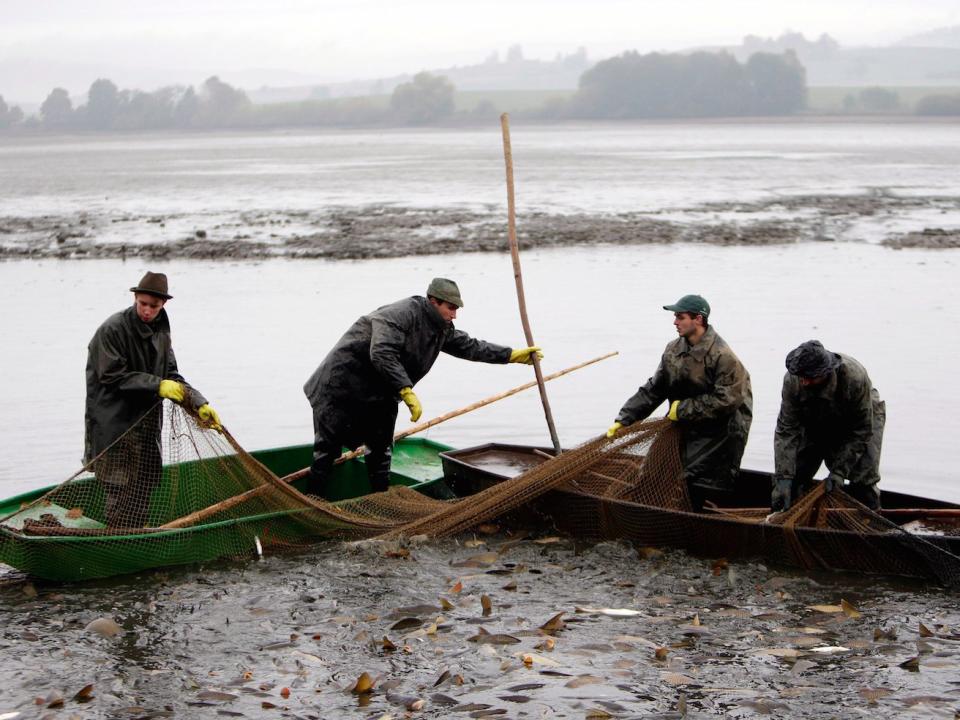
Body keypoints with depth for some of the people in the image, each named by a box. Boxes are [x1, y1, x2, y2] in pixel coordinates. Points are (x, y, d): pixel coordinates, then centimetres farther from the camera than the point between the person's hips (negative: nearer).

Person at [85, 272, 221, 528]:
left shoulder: (160, 331, 10)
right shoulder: (113, 329, -13)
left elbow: (172, 376, 11)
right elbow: (113, 376, -17)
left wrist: (199, 403, -3)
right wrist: (157, 385, -20)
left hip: (147, 424, 7)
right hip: (115, 424, -7)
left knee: (145, 485, 11)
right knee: (120, 489, -8)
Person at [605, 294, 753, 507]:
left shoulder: (722, 356, -20)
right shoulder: (674, 350, 3)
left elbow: (726, 401, -22)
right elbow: (653, 390, 8)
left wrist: (684, 409, -16)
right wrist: (624, 419, 2)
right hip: (686, 428, 7)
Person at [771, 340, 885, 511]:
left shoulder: (855, 378, -38)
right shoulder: (792, 380, -30)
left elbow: (861, 431, -27)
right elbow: (787, 430, -26)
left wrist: (840, 471, -29)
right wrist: (783, 478, -33)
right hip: (815, 424, 3)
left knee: (864, 480, -17)